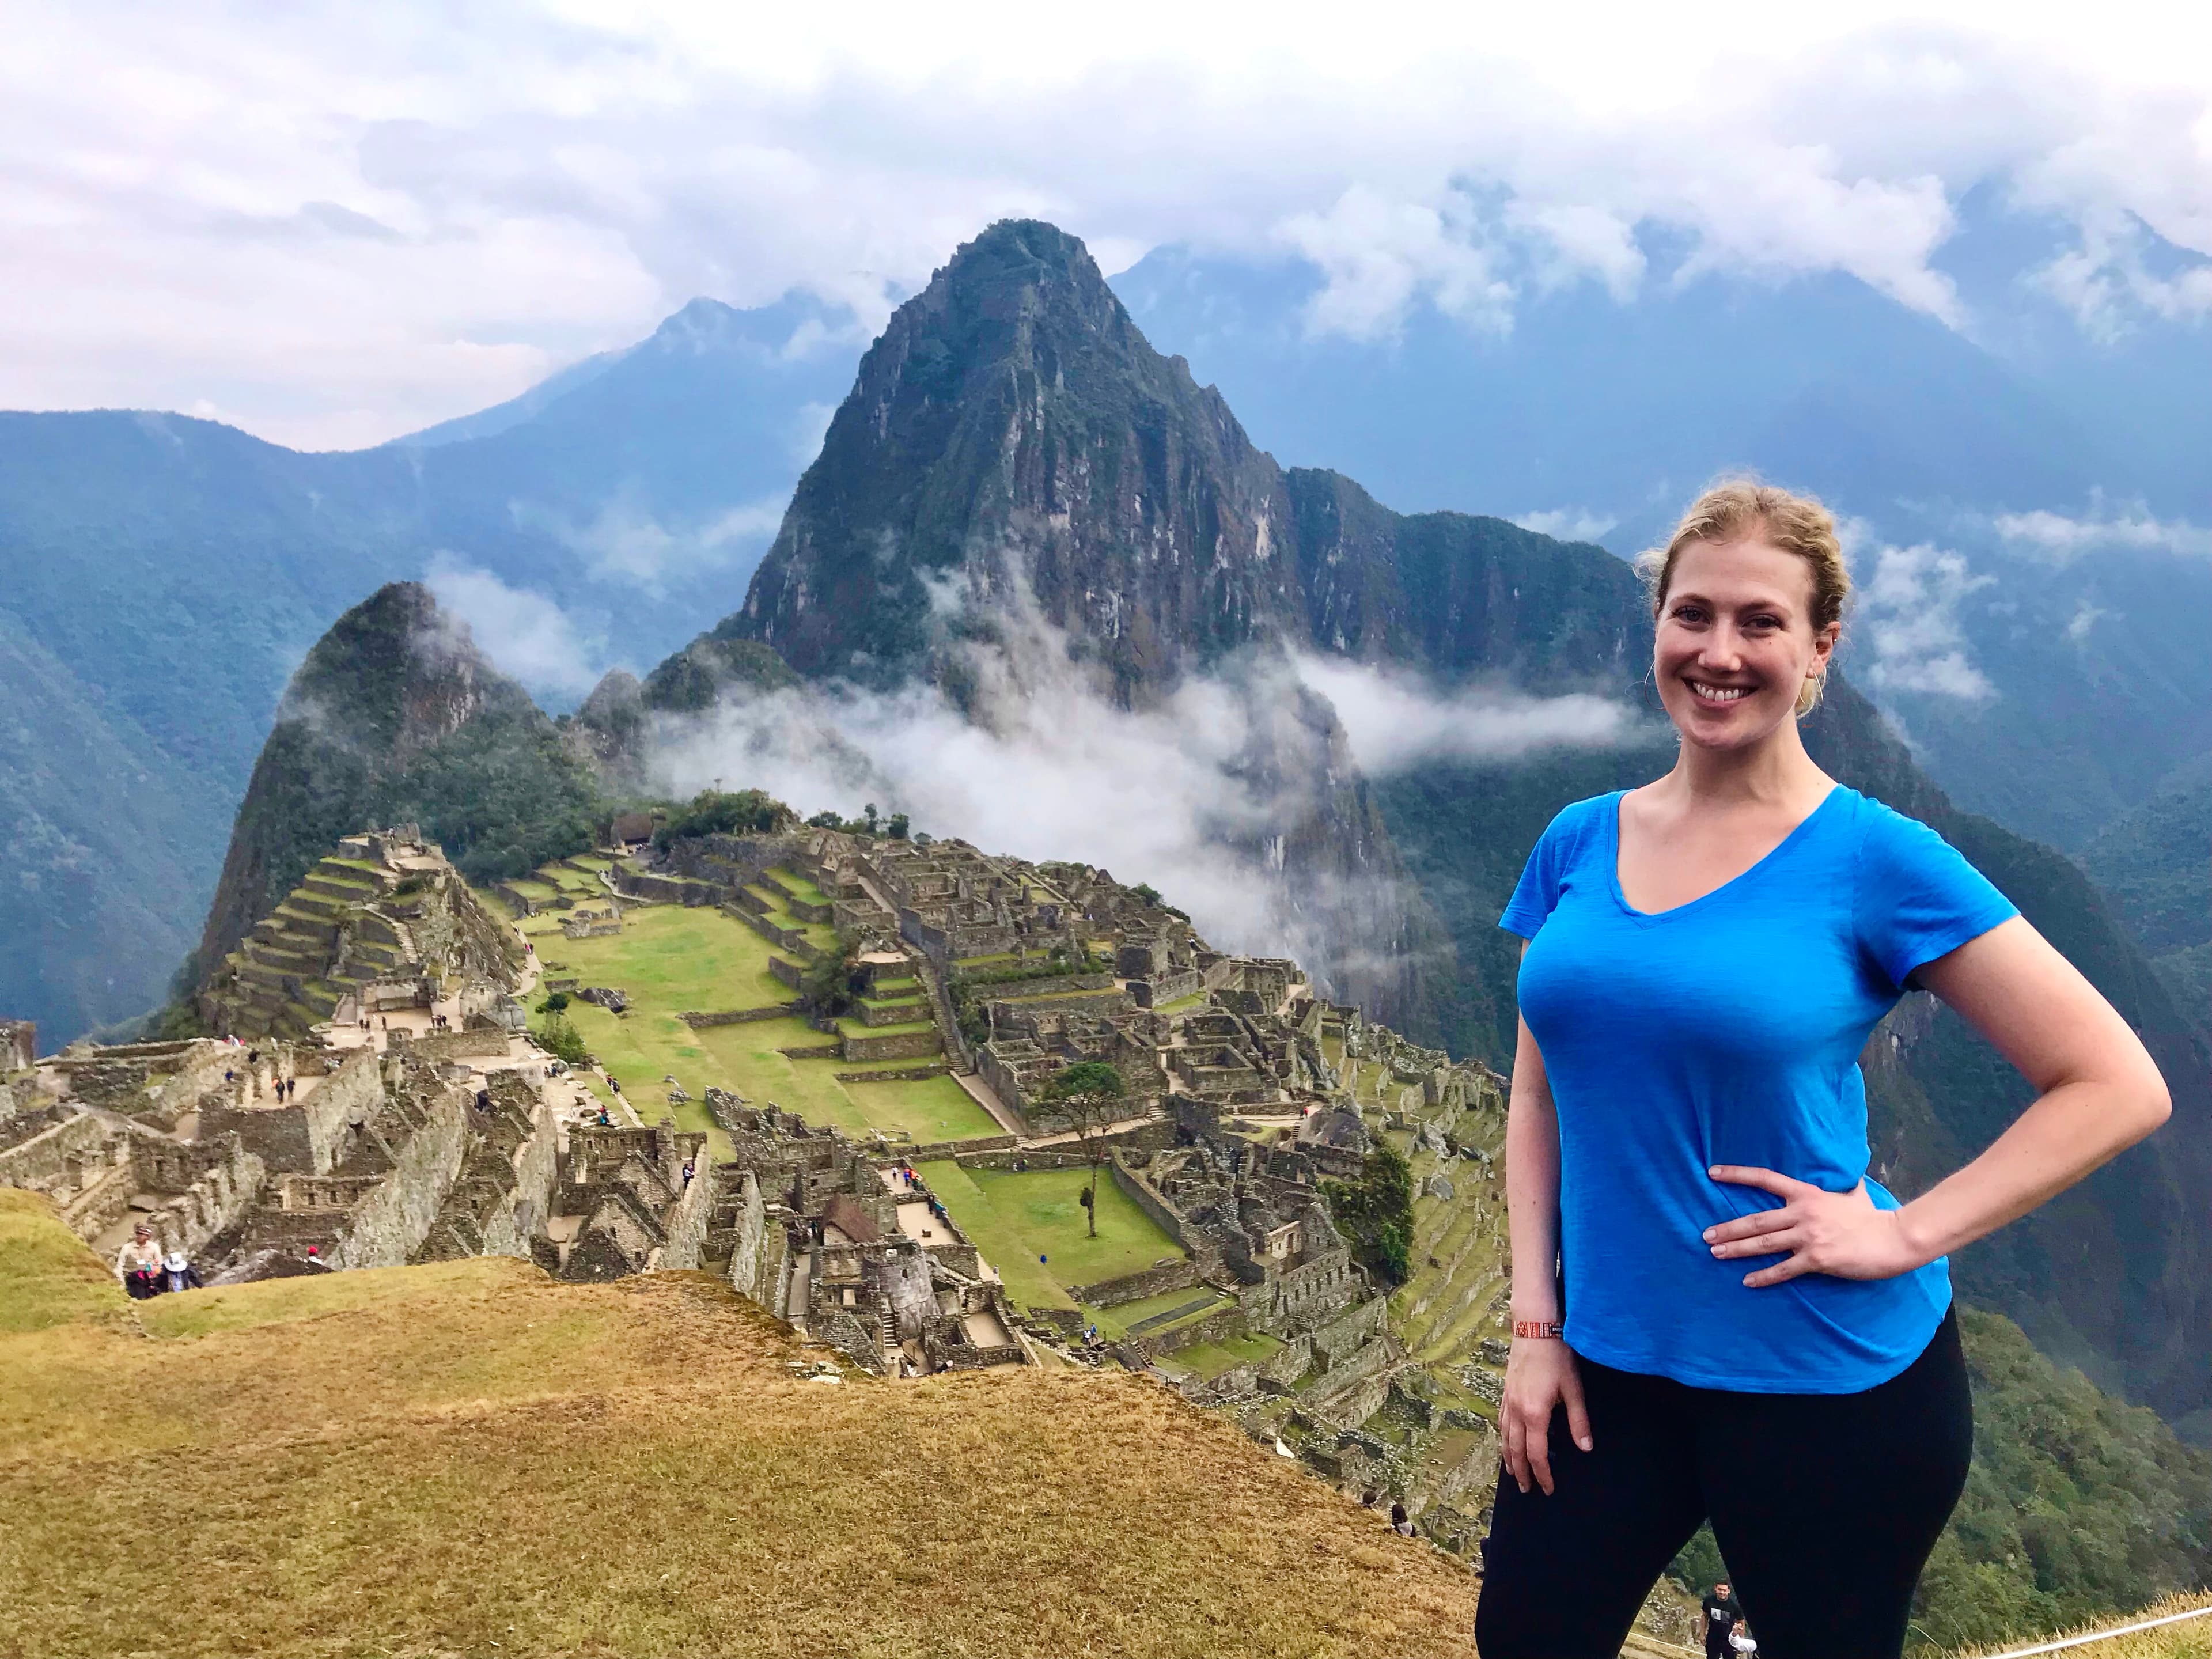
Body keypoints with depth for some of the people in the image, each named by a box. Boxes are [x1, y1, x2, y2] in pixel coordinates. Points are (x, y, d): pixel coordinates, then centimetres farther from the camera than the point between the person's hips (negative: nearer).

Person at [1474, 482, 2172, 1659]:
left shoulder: (1875, 859, -12)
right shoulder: (1577, 843, 0)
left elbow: (2117, 1087, -10)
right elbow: (1539, 1094, 6)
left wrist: (1907, 1233, -17)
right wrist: (1535, 1324, 1)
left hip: (1827, 1380, -4)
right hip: (1610, 1359, 4)